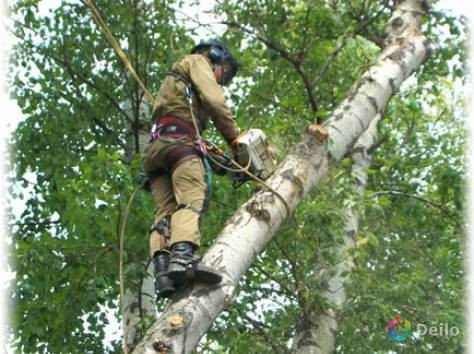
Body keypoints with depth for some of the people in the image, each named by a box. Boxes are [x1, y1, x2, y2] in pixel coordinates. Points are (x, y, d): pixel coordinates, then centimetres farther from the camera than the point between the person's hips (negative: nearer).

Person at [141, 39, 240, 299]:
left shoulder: (175, 82, 42)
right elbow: (214, 101, -1)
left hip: (155, 149, 9)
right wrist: (235, 137, 5)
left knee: (165, 212, -8)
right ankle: (182, 257, -46)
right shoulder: (197, 61, 18)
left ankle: (162, 269, -26)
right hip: (178, 138, -9)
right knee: (192, 199, -25)